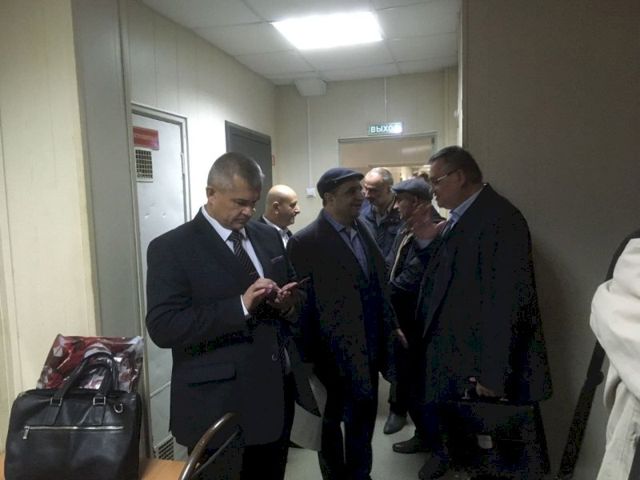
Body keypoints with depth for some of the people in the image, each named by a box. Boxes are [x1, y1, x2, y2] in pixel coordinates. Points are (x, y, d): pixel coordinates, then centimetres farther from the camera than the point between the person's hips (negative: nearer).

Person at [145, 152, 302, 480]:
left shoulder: (269, 237, 7)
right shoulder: (171, 248, -11)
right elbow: (162, 328, -19)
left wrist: (289, 304, -9)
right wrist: (240, 306, -26)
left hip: (275, 397, 6)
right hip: (217, 408, -5)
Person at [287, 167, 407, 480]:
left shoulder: (362, 230, 5)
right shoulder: (305, 242, -17)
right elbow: (301, 304, -15)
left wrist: (391, 325, 11)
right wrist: (309, 356, -13)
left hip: (368, 349, 6)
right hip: (333, 354, -6)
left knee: (363, 419, 22)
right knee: (331, 421, 17)